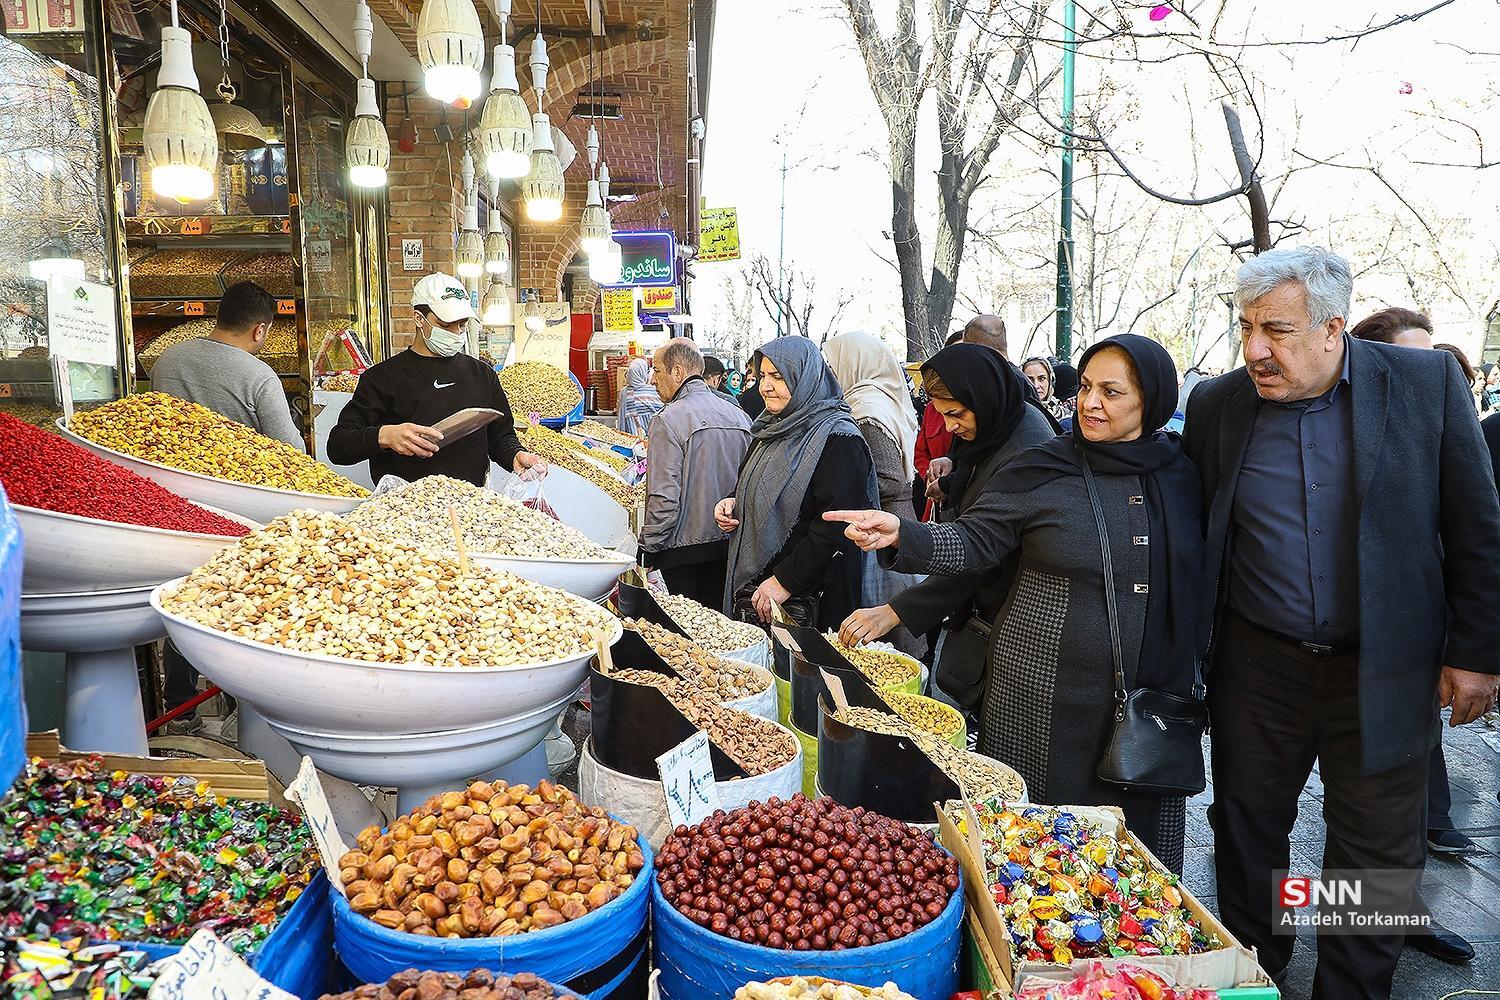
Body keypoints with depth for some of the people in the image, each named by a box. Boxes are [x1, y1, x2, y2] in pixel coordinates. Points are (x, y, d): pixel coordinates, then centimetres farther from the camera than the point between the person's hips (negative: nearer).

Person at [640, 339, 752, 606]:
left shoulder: (668, 420, -15)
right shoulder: (740, 417, 6)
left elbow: (664, 497, -18)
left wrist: (648, 549, -9)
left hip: (684, 551, -6)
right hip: (730, 547, 6)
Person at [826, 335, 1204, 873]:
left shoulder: (1180, 474, 4)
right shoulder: (1043, 470, -6)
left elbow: (1194, 582, 12)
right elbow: (972, 542, -8)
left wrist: (1189, 678, 11)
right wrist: (902, 535, -24)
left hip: (1153, 693, 3)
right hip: (1046, 699, -3)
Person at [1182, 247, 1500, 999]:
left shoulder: (1428, 383, -7)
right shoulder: (1216, 405, -3)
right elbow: (1196, 538, 5)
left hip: (1385, 671, -1)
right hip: (1256, 668, 2)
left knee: (1378, 856, 11)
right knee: (1247, 837, 14)